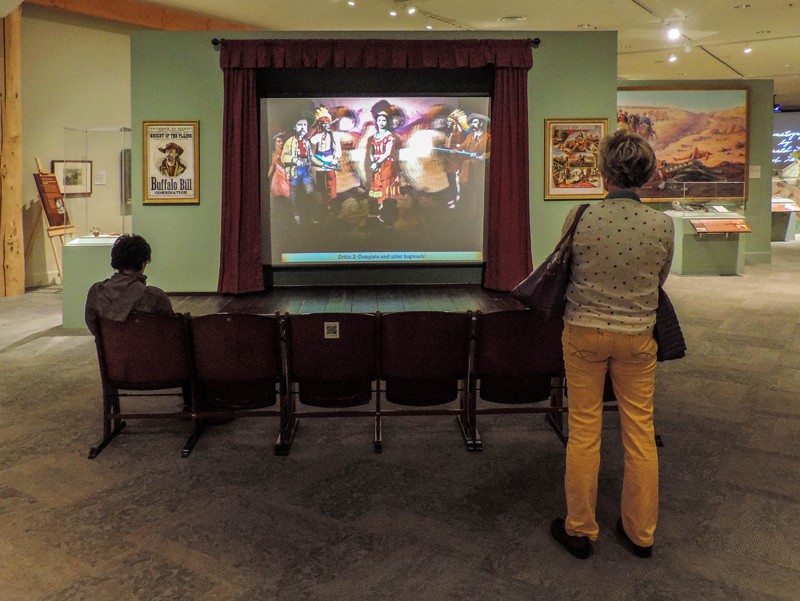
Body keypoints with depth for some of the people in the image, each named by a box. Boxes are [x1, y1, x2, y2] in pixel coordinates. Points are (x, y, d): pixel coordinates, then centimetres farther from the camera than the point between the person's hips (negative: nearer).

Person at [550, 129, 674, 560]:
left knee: (584, 432, 10)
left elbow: (569, 275, 1)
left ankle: (579, 530, 25)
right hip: (637, 336, 2)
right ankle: (640, 533, 29)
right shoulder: (663, 225, -9)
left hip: (584, 333, -1)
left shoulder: (579, 219, -14)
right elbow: (659, 282, 6)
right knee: (640, 432, 14)